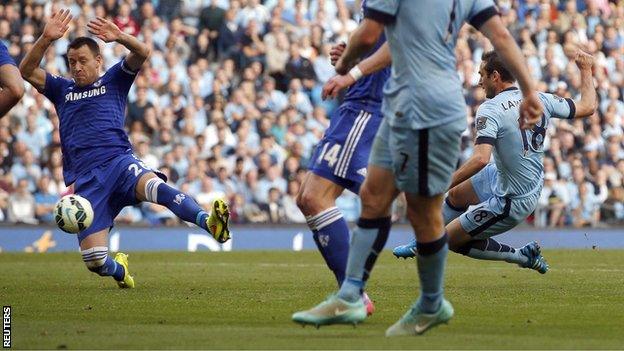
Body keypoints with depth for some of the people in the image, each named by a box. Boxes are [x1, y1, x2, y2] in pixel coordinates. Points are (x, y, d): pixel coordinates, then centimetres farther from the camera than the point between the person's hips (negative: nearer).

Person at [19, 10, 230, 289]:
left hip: (119, 162, -2)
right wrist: (46, 39, -4)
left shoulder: (113, 81, 19)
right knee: (94, 261, -10)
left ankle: (209, 222, -61)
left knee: (153, 185, -39)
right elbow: (27, 71, 11)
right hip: (85, 179, 2)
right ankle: (118, 269, 26)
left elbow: (142, 53, 3)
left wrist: (119, 37, -17)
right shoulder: (62, 90, 24)